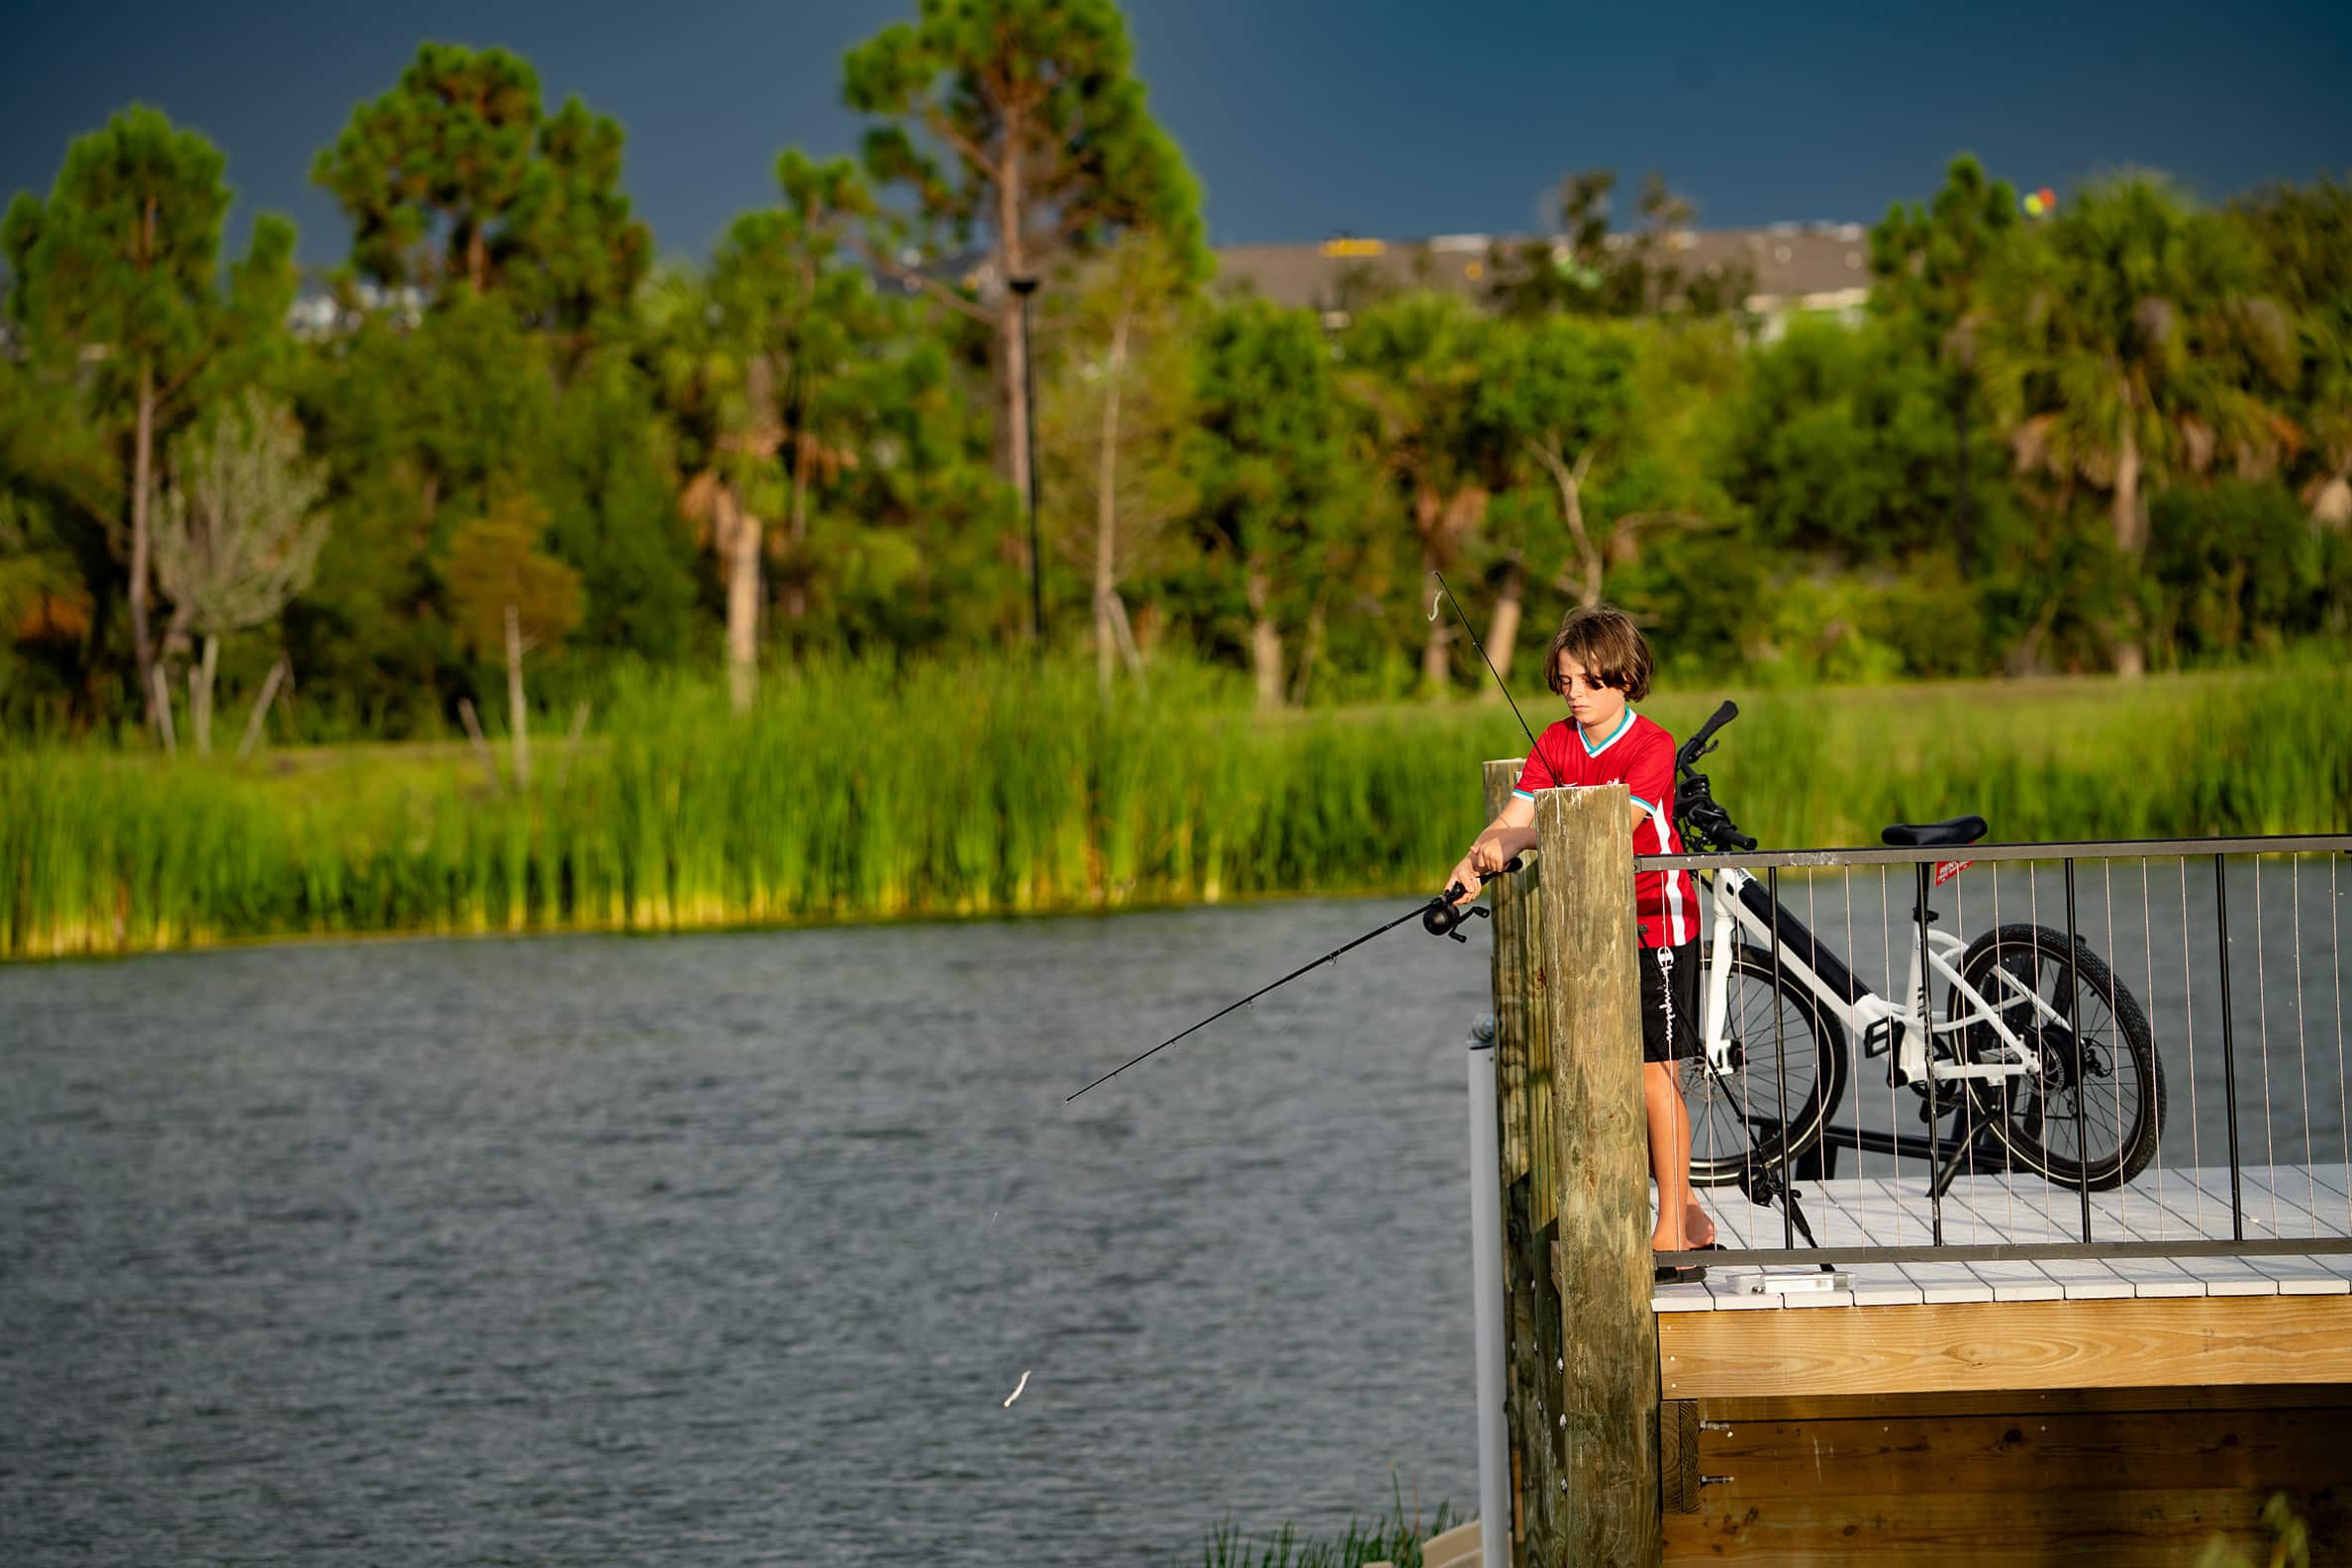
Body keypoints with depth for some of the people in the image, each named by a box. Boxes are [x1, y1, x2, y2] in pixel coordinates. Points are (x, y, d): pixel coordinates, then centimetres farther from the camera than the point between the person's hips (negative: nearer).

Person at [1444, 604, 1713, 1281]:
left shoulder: (1652, 745, -13)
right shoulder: (1557, 743, 6)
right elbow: (1515, 817, -5)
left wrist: (1518, 841, -36)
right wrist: (1476, 861, -25)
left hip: (1655, 924, -7)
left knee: (1654, 1074, -8)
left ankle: (1672, 1227, -3)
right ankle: (1686, 1212, 19)